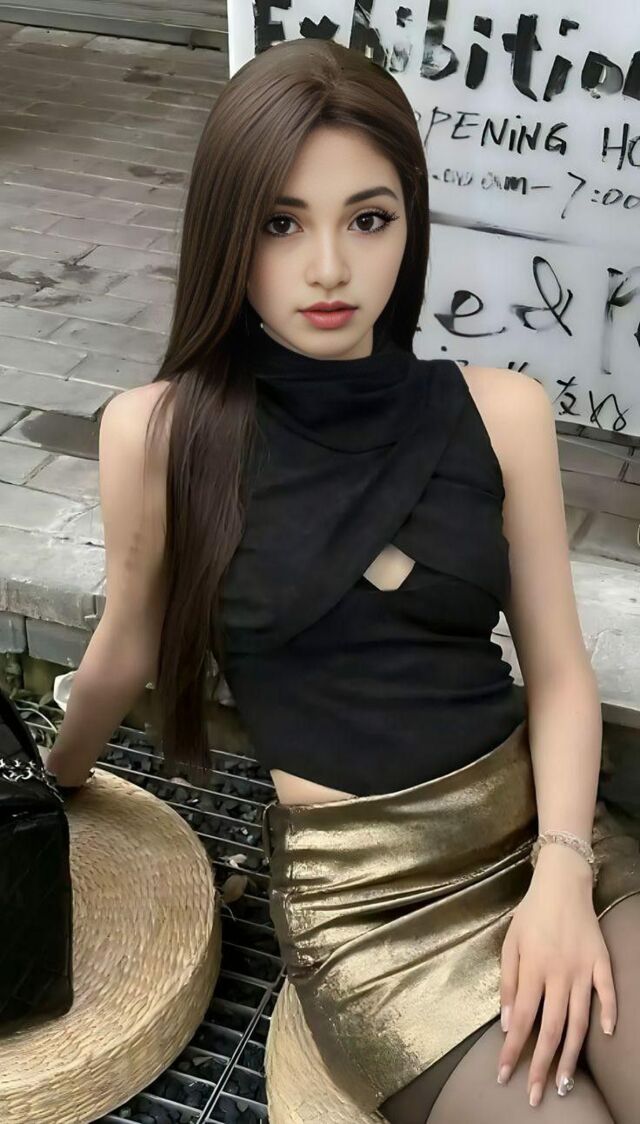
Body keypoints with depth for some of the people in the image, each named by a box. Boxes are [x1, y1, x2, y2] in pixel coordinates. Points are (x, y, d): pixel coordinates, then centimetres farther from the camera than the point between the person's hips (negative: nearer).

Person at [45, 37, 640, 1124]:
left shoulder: (500, 411, -2)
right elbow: (124, 655, 10)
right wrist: (56, 779, 26)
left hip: (548, 827, 3)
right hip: (357, 890, -2)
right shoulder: (160, 433, -8)